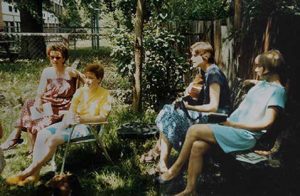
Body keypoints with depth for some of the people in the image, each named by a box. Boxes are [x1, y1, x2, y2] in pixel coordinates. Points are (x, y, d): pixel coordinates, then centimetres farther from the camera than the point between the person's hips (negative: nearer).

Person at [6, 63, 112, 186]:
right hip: (72, 123, 6)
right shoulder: (80, 91, 10)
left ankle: (28, 171, -16)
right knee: (42, 134, -17)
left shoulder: (104, 95, -5)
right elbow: (71, 111, 4)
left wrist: (83, 119, -26)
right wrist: (63, 125, -13)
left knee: (54, 139, -26)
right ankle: (35, 173, -17)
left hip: (87, 126, -6)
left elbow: (102, 117, -12)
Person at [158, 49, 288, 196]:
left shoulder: (278, 90, -8)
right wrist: (229, 120, 10)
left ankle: (176, 168, 0)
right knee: (197, 146, -15)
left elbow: (267, 122, -16)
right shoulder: (261, 83, 19)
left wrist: (233, 124, -14)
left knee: (194, 130, -20)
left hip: (247, 135, -8)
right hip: (233, 128, 8)